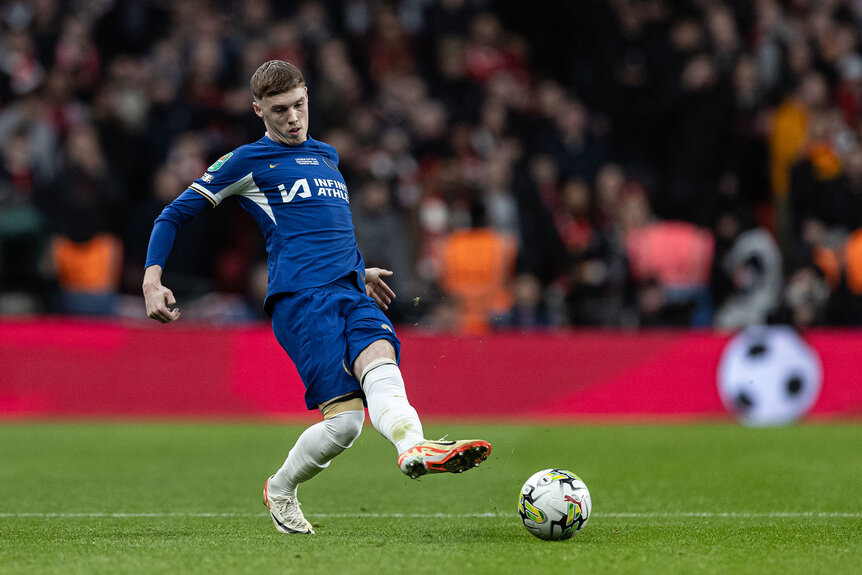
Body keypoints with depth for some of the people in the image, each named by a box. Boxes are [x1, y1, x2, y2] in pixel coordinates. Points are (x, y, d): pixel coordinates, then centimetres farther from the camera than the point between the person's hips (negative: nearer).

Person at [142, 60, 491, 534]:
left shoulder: (326, 156, 29)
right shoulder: (247, 162, 10)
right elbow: (173, 216, 11)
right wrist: (152, 281, -2)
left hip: (352, 295, 4)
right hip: (301, 298, -4)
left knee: (380, 358, -31)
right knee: (344, 418, -23)